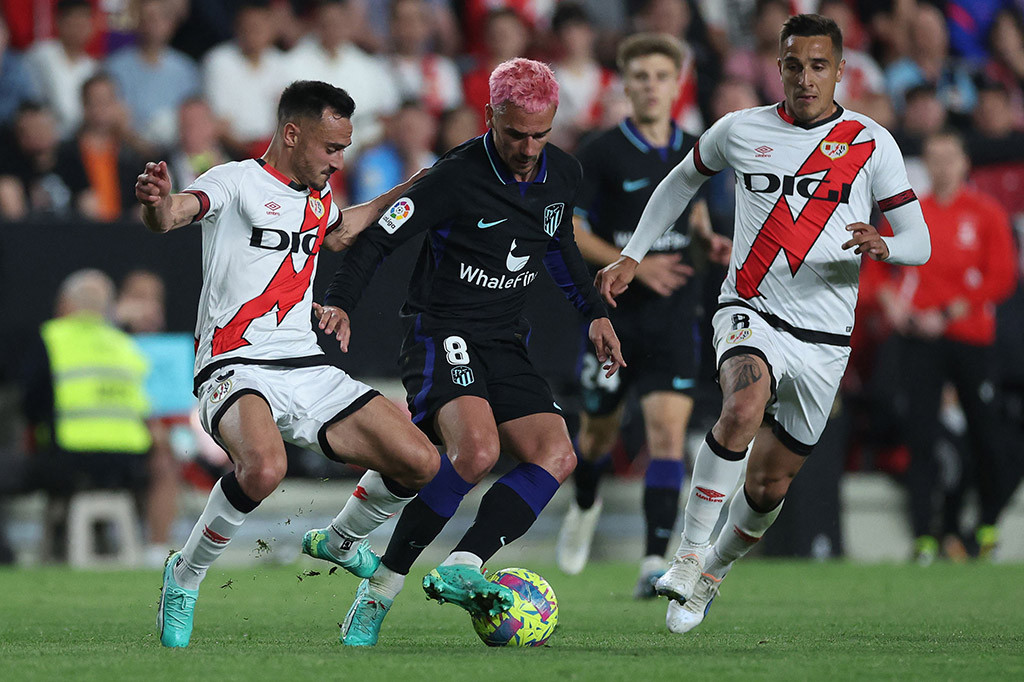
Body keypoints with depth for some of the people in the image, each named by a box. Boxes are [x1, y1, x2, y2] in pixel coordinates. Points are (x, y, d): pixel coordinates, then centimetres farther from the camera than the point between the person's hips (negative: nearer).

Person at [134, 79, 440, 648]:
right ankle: (184, 577, -12)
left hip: (308, 369, 7)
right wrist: (159, 207, -51)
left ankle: (336, 542, 26)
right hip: (236, 367, -7)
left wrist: (402, 196, 36)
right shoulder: (236, 182, -6)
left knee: (420, 464, -4)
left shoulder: (317, 197, 17)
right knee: (264, 468, -38)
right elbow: (175, 213, -27)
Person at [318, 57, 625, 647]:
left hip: (507, 344, 7)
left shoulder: (564, 174, 5)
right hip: (442, 334, -7)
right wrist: (340, 304, -25)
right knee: (476, 449, -30)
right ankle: (378, 593, -21)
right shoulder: (457, 177, -15)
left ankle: (462, 569, -24)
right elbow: (379, 239, -12)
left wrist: (596, 312, 21)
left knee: (557, 456, -15)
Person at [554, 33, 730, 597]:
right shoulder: (601, 153, -8)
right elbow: (569, 229, -9)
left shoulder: (692, 151, 6)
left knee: (668, 433, -14)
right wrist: (635, 265, -19)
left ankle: (655, 563, -19)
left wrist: (709, 237, 4)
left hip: (672, 316, 2)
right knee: (599, 431, 14)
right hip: (612, 312, -2)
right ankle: (585, 506, 49)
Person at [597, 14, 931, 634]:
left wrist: (883, 245, -23)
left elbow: (920, 241, 0)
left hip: (824, 338, 1)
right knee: (745, 408, -34)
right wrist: (632, 257, 18)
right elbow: (682, 182, 23)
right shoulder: (740, 130, 3)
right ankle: (691, 554, -25)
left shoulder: (872, 143, 0)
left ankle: (715, 572, 35)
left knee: (770, 482, 7)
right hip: (752, 314, -1)